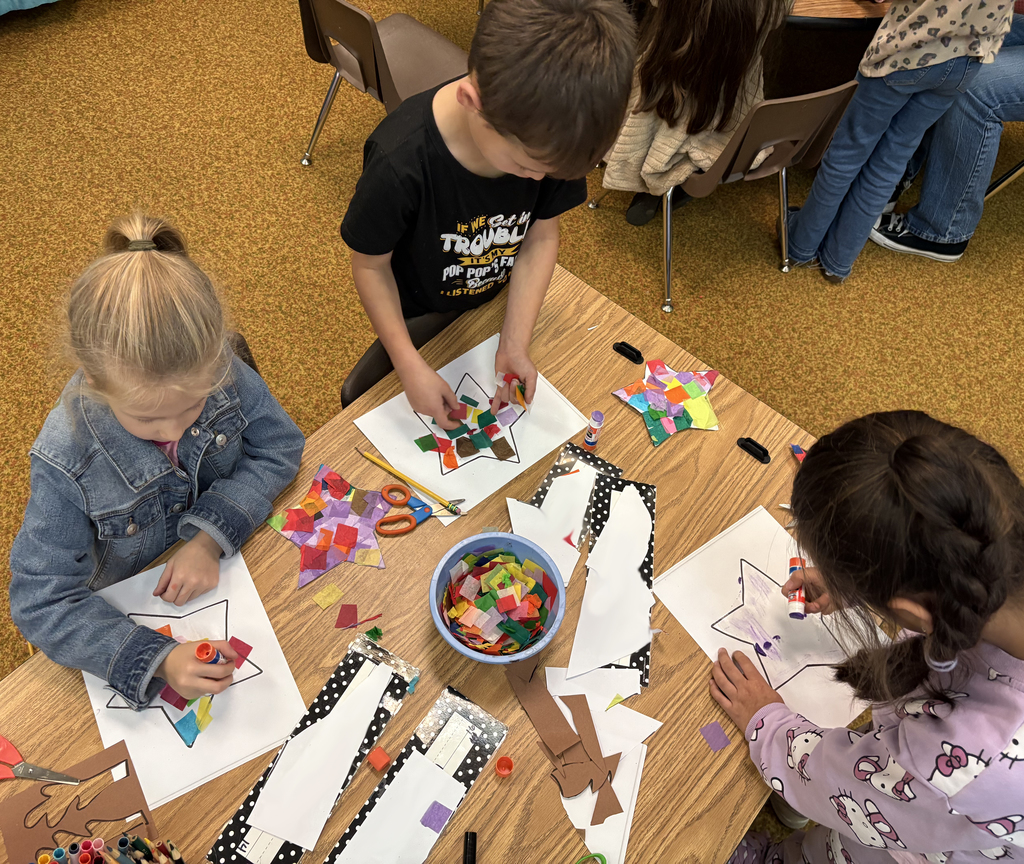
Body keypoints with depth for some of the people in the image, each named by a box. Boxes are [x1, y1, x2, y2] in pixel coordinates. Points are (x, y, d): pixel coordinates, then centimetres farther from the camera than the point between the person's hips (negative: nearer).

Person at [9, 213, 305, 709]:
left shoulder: (224, 376, -26)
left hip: (231, 559, 0)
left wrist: (211, 537, -27)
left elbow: (280, 448, -12)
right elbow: (40, 602, -24)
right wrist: (155, 659, -39)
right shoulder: (66, 463, -31)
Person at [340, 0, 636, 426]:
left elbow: (542, 237, -14)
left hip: (502, 298, 4)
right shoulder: (399, 163, -38)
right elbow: (370, 265, -23)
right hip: (420, 315, -3)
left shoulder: (546, 135, -27)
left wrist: (515, 343, -21)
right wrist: (410, 366, -25)